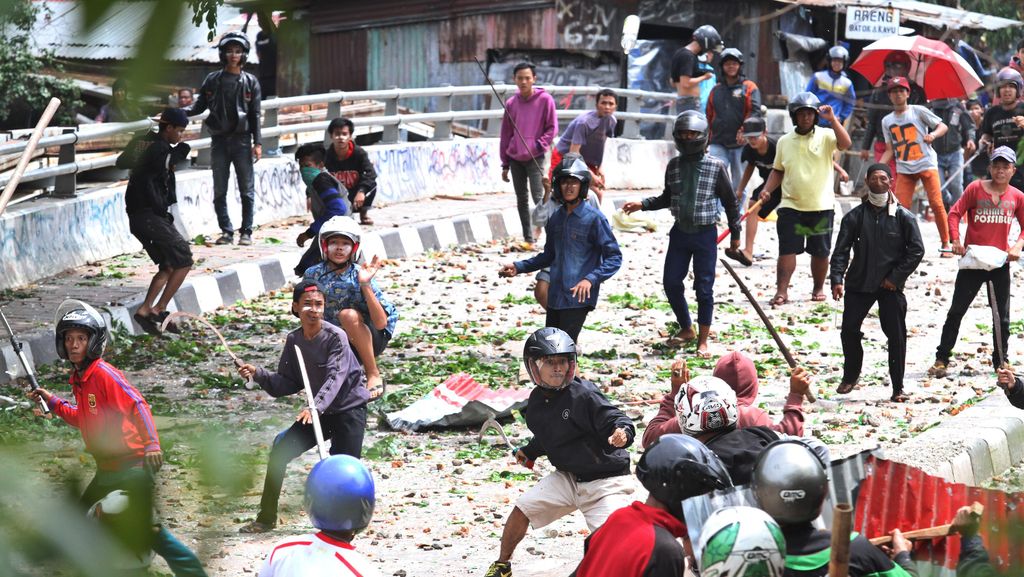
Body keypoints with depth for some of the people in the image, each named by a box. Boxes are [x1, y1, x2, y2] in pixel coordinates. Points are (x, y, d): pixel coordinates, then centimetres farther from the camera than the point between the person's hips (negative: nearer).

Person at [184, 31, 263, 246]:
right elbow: (200, 105, 8)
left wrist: (257, 142, -1)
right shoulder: (212, 80, 6)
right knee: (219, 191, 3)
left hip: (242, 140, -1)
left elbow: (255, 115, 4)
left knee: (247, 190, -1)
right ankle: (227, 231, 10)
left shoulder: (250, 82, 4)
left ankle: (246, 232, 5)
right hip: (219, 140, 1)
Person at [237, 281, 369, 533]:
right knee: (280, 453, 0)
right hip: (318, 412, 6)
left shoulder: (335, 337, -19)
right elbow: (288, 383, 3)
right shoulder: (294, 340, 0)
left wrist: (316, 407, -46)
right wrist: (259, 375, -13)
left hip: (349, 410, -6)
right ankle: (266, 518, 12)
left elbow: (335, 378, -31)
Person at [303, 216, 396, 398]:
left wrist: (365, 285, -34)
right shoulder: (313, 275, -7)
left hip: (370, 339, -4)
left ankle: (374, 375, -22)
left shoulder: (359, 276, -17)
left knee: (348, 314, -34)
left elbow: (381, 323, -26)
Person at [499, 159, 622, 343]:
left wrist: (590, 280, -25)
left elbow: (614, 257, -11)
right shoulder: (556, 218, 12)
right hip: (555, 295, 7)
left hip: (578, 297, -7)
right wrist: (519, 267, 15)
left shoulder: (594, 218, -9)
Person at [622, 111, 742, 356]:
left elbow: (730, 202, 1)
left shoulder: (715, 167, -7)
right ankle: (686, 329, 25)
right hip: (680, 232, 4)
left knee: (704, 288, 0)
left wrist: (735, 234, 4)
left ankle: (702, 340, 11)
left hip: (705, 234, -4)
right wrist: (642, 204, 2)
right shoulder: (674, 166, 3)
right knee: (671, 282, 3)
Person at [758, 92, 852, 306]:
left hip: (821, 206, -1)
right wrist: (767, 190, 1)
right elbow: (778, 171, 16)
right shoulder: (784, 141, 8)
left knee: (820, 251, 9)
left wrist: (832, 119, -26)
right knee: (787, 249, -7)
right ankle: (781, 291, -7)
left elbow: (845, 144, -20)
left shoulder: (825, 136, -1)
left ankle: (819, 288, 26)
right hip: (791, 206, 1)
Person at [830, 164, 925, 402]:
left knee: (896, 335, -3)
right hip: (859, 284, 2)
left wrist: (896, 277, -7)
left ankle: (898, 388, 5)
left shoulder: (903, 216, -1)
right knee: (849, 329, 0)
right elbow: (841, 250, 0)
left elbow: (916, 250, -1)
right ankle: (850, 375, 23)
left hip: (891, 285, -2)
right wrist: (837, 279, -13)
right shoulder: (855, 216, 2)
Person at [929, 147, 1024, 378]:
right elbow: (955, 213, -6)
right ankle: (942, 360, 7)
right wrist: (955, 241, -17)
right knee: (956, 311, 1)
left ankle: (1001, 362, 24)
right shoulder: (976, 188, -4)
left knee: (1002, 316, 10)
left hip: (1000, 263, 2)